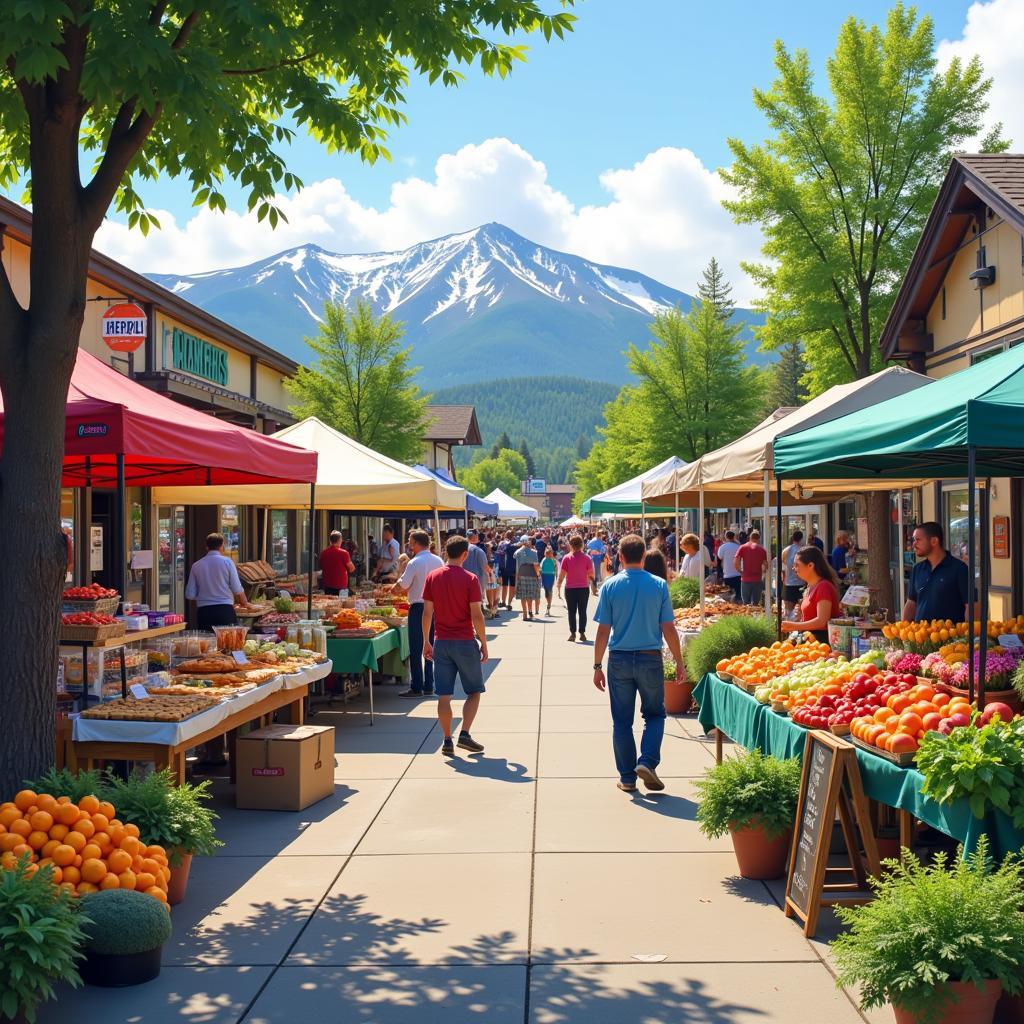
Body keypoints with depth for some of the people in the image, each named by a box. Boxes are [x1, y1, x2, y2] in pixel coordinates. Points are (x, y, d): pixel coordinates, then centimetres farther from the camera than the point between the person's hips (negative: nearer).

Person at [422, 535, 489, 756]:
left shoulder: (432, 577, 1)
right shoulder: (470, 579, -9)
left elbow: (427, 612, 3)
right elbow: (477, 616, -10)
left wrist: (426, 642, 11)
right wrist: (484, 644, -1)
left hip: (441, 642, 3)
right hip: (465, 642, -3)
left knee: (444, 695, 6)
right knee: (474, 692, 11)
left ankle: (447, 741, 6)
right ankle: (464, 735, 1)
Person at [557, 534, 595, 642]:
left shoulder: (567, 558, -7)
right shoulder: (587, 558, -5)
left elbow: (561, 575, -7)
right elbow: (591, 574, -3)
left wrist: (559, 588, 1)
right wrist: (592, 584, 15)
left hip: (570, 588, -1)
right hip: (584, 588, 1)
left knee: (572, 612, 6)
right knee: (582, 611, 8)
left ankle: (572, 633, 3)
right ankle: (582, 633, 8)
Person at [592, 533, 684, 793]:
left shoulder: (610, 586, -4)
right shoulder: (659, 585, -4)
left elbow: (603, 631, -4)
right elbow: (668, 629, -3)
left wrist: (597, 666, 3)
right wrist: (679, 662, 6)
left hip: (620, 660, 1)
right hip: (650, 659, 0)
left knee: (622, 721, 10)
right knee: (654, 714, 15)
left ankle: (627, 777, 14)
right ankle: (647, 762, -4)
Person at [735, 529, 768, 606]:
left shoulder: (743, 547, 0)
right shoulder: (762, 549, 1)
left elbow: (736, 563, -7)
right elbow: (765, 565, 0)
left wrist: (741, 572, 9)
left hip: (745, 579, 0)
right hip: (758, 580, 0)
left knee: (746, 603, 8)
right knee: (756, 603, 7)